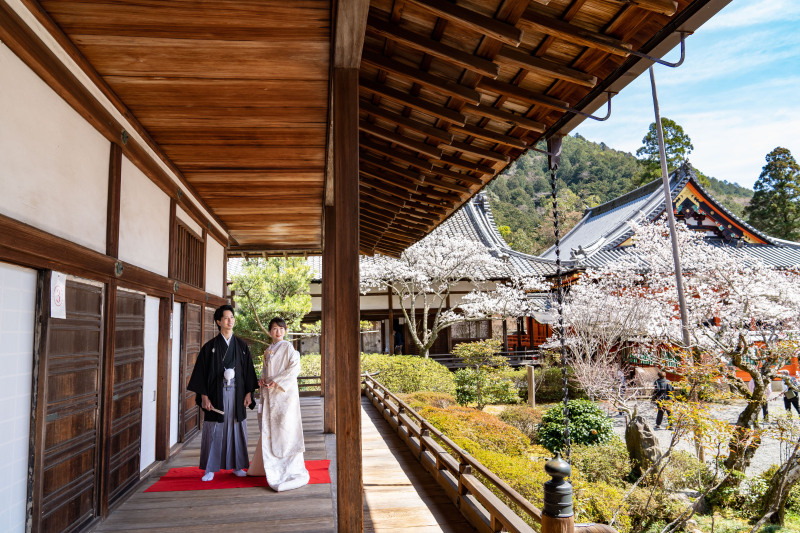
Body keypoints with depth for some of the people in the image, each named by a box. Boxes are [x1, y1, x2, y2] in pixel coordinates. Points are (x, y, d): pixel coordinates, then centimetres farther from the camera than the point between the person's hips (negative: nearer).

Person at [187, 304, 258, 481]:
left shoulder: (241, 345, 7)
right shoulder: (210, 346, 1)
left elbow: (248, 369, 8)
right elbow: (201, 372, -1)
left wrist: (248, 393, 1)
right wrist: (204, 396, -8)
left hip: (236, 394, 2)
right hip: (216, 395, -2)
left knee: (236, 428, 6)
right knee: (214, 430, 1)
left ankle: (237, 465, 17)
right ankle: (211, 469, 13)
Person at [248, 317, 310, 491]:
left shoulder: (288, 347, -5)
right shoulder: (268, 351, 15)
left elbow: (295, 368, -13)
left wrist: (277, 381, -18)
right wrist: (262, 379, 3)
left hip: (285, 392, -6)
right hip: (270, 394, 7)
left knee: (285, 427, -6)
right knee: (269, 429, 11)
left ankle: (292, 467, 1)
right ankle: (268, 465, 24)